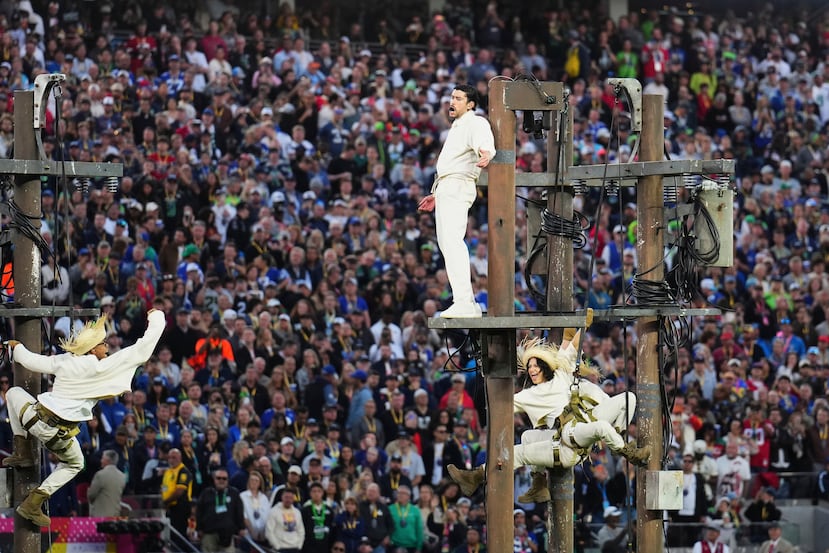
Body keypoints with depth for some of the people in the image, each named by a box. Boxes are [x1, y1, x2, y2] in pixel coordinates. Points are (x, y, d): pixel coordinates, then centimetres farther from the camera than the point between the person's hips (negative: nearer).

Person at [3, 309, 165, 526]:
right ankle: (32, 505, 17)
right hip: (59, 434, -2)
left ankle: (22, 452, 23)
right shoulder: (103, 368, -8)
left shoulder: (64, 361, 2)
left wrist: (17, 347, 37)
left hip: (35, 416, 2)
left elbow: (31, 361, 15)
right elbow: (144, 347, -7)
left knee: (14, 393, 32)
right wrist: (155, 317, 7)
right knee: (74, 464, 29)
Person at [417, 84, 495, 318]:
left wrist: (486, 153, -52)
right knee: (446, 244, 13)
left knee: (453, 241, -23)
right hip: (445, 190, 11)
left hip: (457, 189, -11)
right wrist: (436, 195, 36)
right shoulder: (457, 126, 27)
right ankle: (469, 304, 16)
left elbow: (483, 141, -28)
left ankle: (463, 303, -33)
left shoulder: (476, 123, -5)